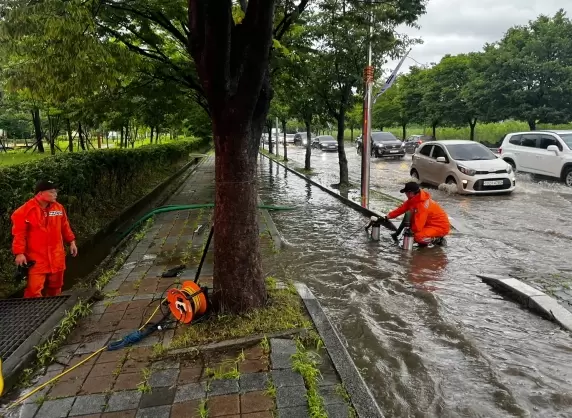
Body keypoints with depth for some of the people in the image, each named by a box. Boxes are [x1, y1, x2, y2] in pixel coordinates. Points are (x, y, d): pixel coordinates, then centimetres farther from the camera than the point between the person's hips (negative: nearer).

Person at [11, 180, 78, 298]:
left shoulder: (59, 208, 4)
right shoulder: (25, 211, -12)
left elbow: (65, 227, 14)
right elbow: (19, 233, -11)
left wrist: (71, 241, 13)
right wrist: (19, 253, -15)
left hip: (56, 257, 5)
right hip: (36, 258, -5)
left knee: (55, 286, 17)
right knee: (34, 289, -8)